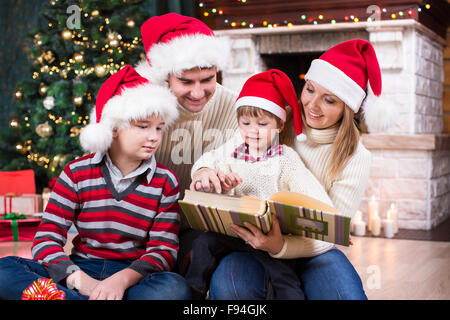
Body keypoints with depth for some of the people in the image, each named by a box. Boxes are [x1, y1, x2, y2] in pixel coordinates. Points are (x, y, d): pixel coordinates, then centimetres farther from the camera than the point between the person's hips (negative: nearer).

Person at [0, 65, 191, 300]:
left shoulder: (165, 182, 2)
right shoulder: (76, 174, 3)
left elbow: (164, 250, -5)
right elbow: (46, 238, -4)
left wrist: (122, 279, -26)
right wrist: (79, 279, -24)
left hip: (133, 277, -1)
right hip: (81, 270, 1)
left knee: (176, 288, -35)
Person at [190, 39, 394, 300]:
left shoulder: (356, 158, -6)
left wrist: (280, 246, -32)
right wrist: (205, 171, -29)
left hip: (311, 253, 0)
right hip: (254, 244, 0)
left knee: (348, 294, -31)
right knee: (226, 284, -34)